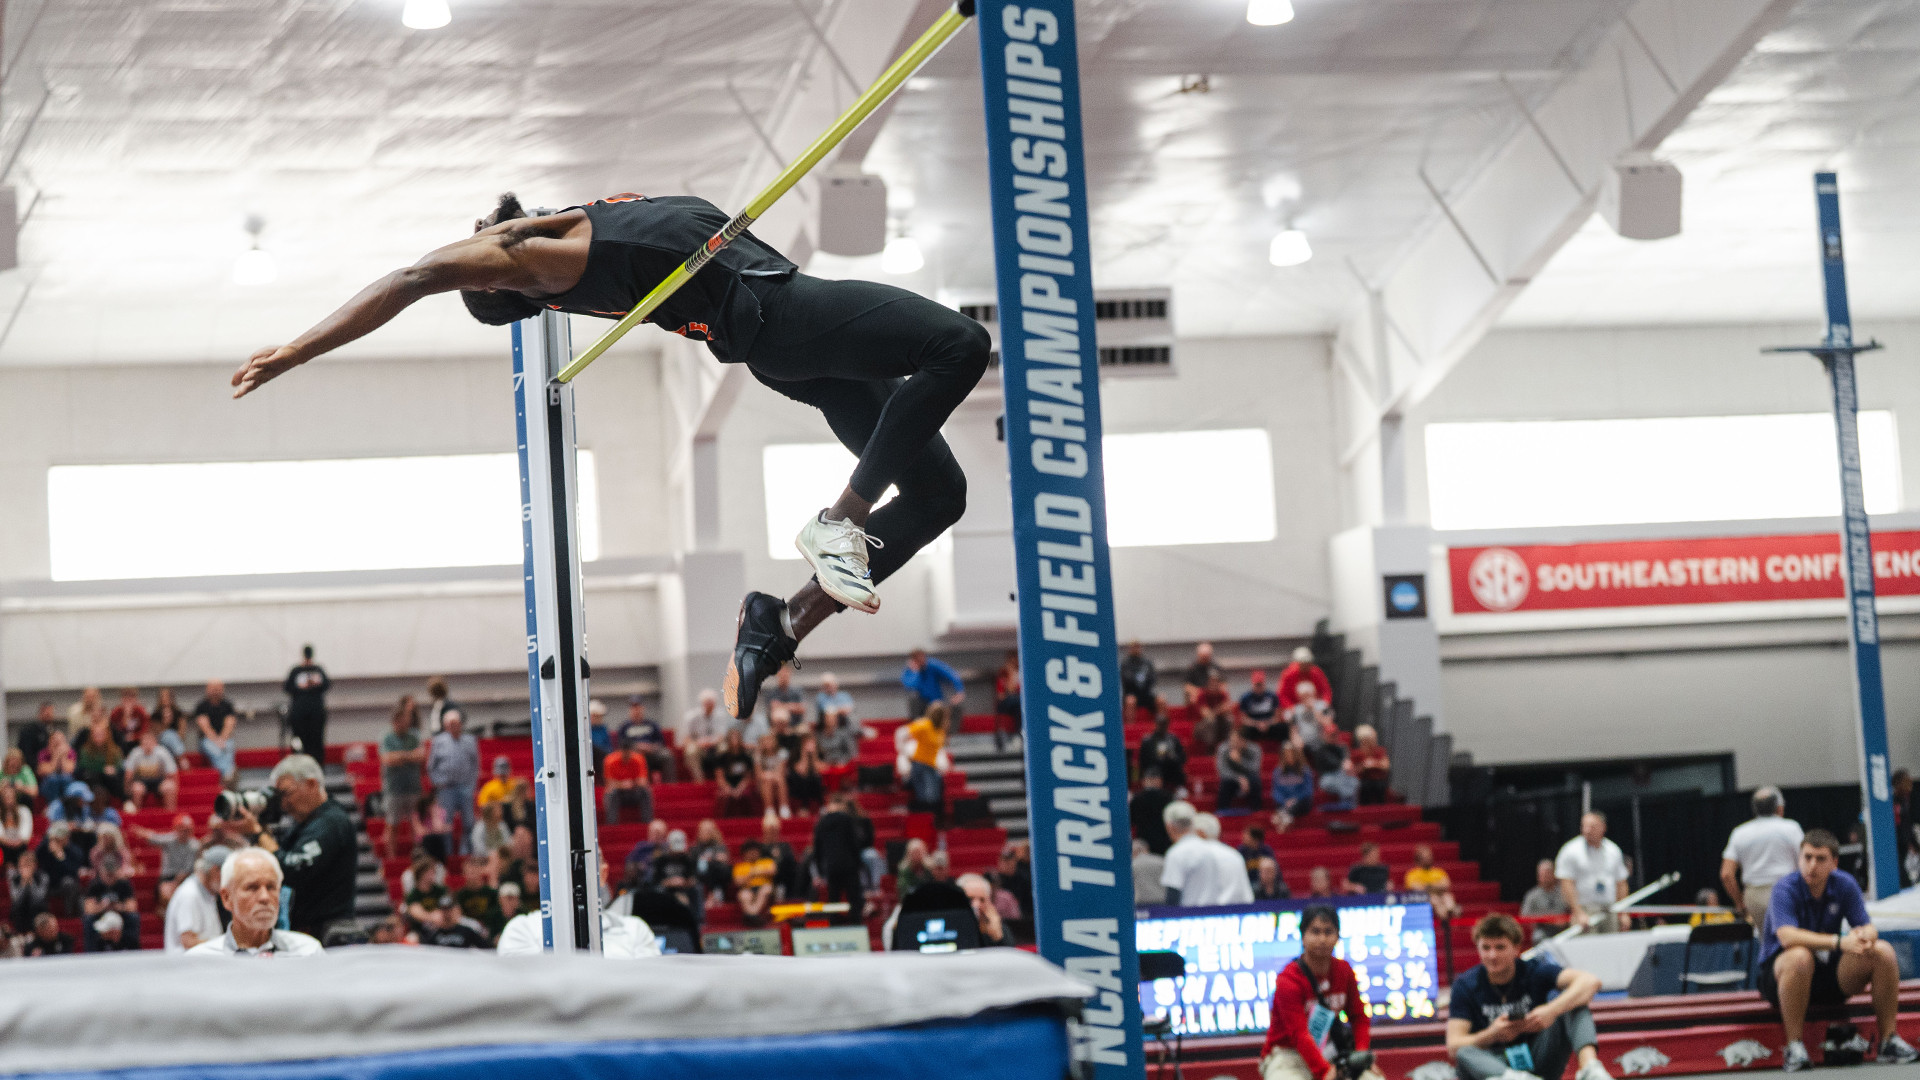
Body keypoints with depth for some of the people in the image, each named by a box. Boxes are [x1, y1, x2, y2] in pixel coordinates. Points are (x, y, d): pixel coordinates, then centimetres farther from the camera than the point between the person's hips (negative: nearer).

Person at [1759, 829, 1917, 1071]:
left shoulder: (1845, 885, -2)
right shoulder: (1784, 889, -17)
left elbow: (1868, 928, -6)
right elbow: (1787, 936, -33)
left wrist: (1866, 937, -33)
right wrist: (1839, 942, -43)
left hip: (1831, 974, 5)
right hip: (1780, 973, -5)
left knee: (1884, 953, -14)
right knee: (1800, 957, -39)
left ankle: (1889, 1040, -7)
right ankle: (1794, 1048, -32)